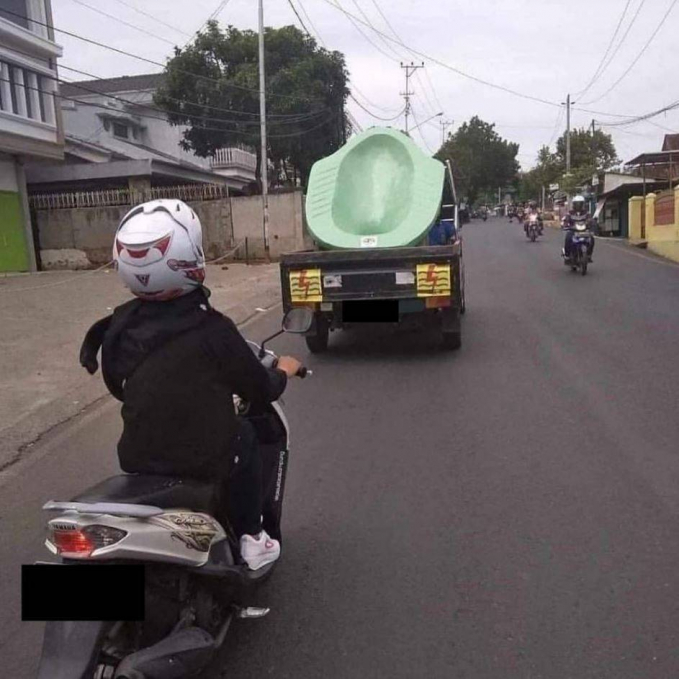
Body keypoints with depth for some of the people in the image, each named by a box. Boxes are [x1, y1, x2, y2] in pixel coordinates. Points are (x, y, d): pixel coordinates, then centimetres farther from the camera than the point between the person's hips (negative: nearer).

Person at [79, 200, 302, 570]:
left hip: (136, 458, 5)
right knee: (244, 437, 23)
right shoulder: (211, 329, -21)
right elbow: (261, 390, -9)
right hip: (201, 460, -4)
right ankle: (250, 539, 25)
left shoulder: (116, 325, -6)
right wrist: (283, 371, 13)